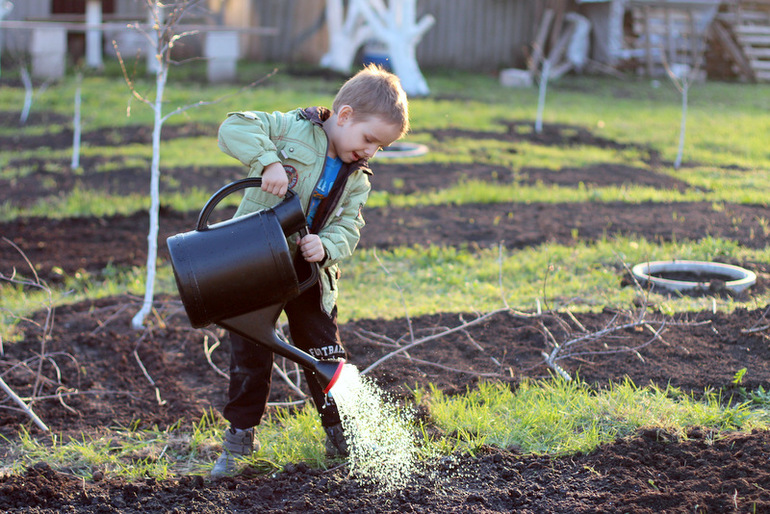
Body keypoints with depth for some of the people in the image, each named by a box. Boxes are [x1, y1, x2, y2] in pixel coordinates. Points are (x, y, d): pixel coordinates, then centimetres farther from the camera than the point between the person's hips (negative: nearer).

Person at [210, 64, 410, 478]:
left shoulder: (357, 178, 3)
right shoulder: (293, 130, -13)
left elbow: (347, 228, -3)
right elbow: (233, 128, -23)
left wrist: (325, 246, -25)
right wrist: (268, 161, -37)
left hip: (309, 274, 4)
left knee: (325, 354, 8)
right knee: (250, 356, 3)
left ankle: (340, 433, 24)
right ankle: (238, 442, 16)